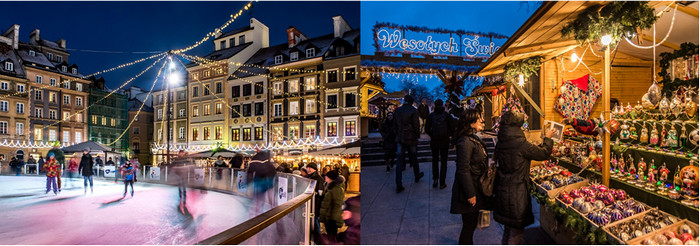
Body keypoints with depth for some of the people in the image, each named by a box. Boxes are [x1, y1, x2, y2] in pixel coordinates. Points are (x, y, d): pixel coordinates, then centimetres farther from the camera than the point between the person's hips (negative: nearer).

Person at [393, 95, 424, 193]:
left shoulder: (397, 111, 5)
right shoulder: (413, 111, -10)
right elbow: (416, 126, -11)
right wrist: (418, 135, 3)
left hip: (400, 139, 3)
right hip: (411, 139, -3)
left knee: (400, 161, 1)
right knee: (414, 159, 18)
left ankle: (398, 185, -4)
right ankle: (417, 176, 40)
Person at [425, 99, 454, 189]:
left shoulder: (431, 115, -2)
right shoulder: (447, 115, -3)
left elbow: (427, 129, -1)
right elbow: (452, 128, -1)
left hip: (434, 141, 1)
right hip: (444, 141, -1)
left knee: (435, 161, 16)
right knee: (443, 162, 7)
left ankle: (435, 180, 7)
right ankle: (442, 183, 9)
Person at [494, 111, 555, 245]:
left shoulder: (500, 143, -1)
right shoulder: (521, 143, -21)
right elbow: (543, 153, -9)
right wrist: (547, 138, 10)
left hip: (502, 191, 7)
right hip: (516, 193, -7)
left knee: (508, 226, 24)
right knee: (517, 229, 10)